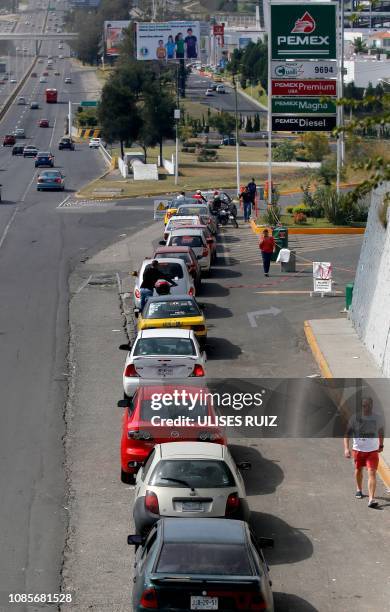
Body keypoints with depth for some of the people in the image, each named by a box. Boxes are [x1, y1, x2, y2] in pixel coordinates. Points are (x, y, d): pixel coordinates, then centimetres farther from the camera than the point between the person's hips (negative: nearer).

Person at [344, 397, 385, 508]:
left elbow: (381, 431, 15)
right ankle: (359, 489, 47)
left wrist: (381, 445, 23)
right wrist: (346, 448, -20)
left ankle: (371, 499, -20)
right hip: (358, 449, 1)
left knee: (372, 473, -14)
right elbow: (347, 434, -8)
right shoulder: (355, 418, -8)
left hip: (372, 450, -1)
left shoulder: (378, 418, -4)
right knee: (358, 470, 19)